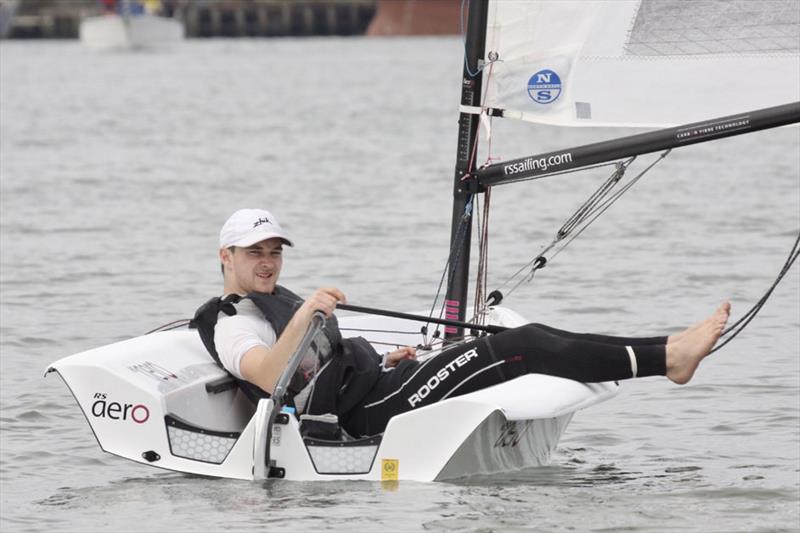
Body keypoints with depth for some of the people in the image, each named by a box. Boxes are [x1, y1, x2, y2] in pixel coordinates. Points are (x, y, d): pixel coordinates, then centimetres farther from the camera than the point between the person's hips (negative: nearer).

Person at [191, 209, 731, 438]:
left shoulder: (275, 303, 27)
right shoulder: (232, 323, -5)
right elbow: (271, 378, -26)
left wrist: (385, 363, 14)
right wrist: (304, 316, -38)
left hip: (378, 387, 10)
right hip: (373, 411, -10)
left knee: (532, 337, -2)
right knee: (519, 347, -17)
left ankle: (665, 350, -7)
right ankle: (666, 356, -19)